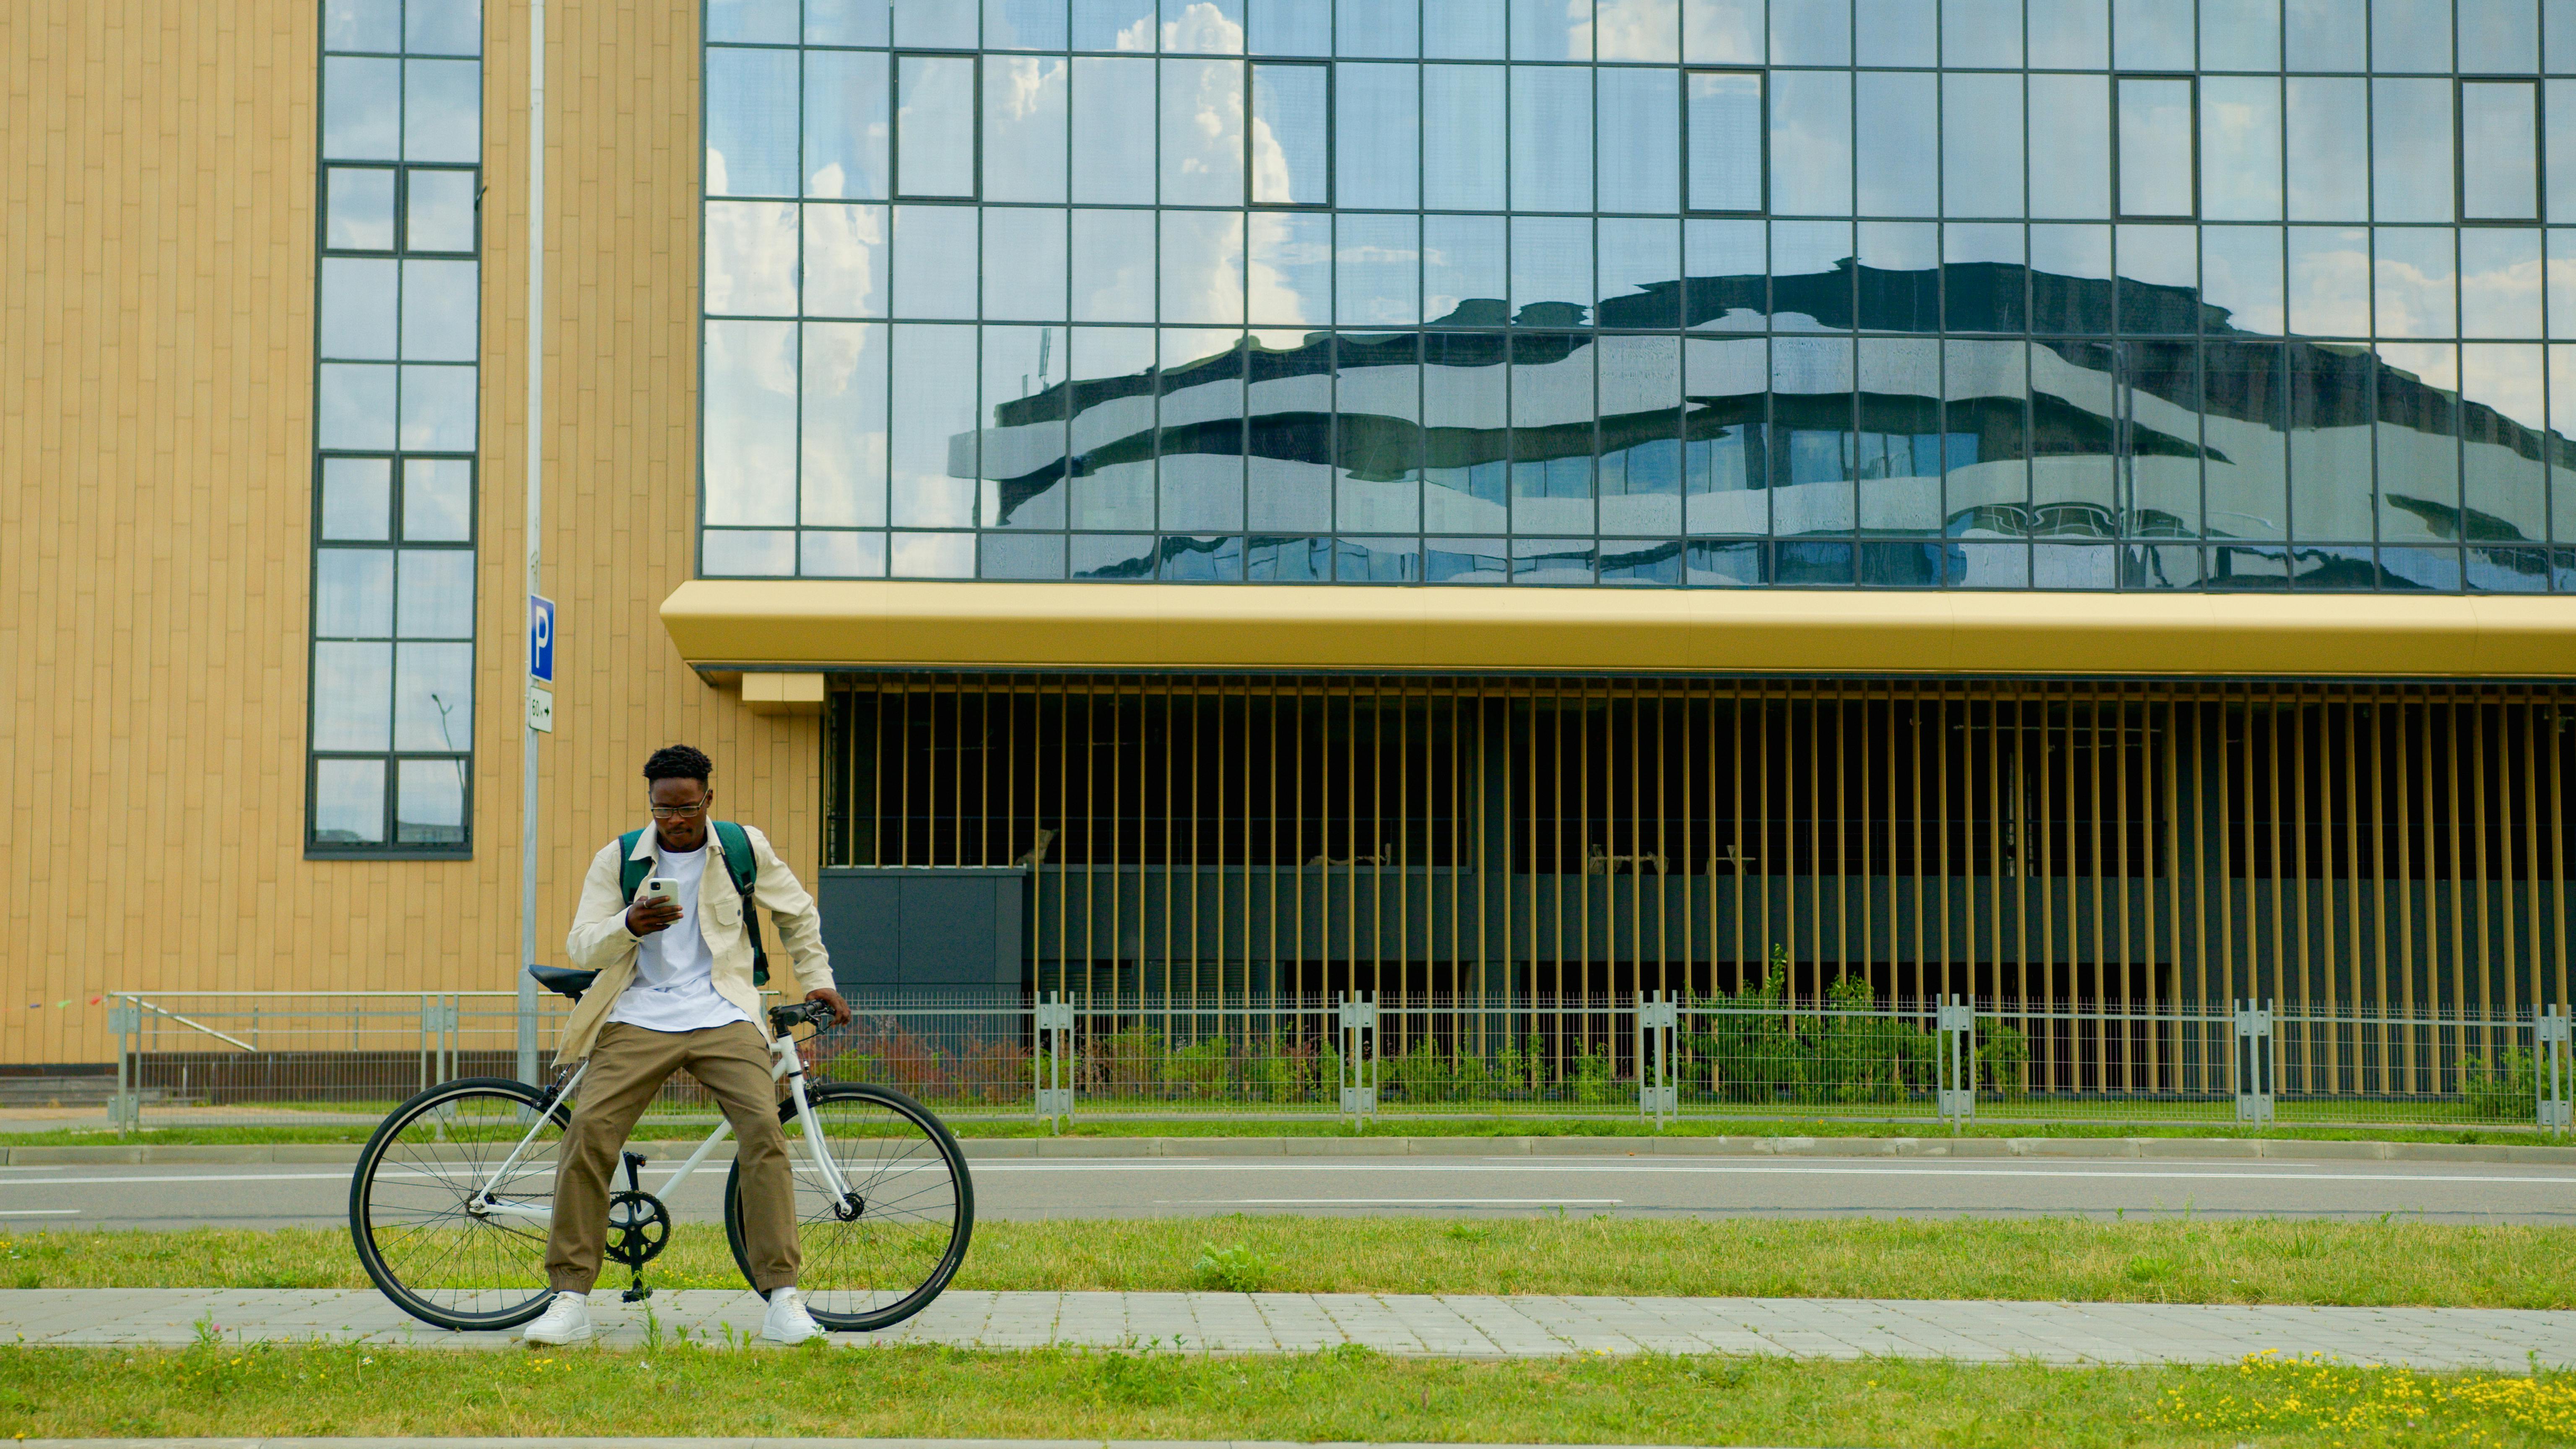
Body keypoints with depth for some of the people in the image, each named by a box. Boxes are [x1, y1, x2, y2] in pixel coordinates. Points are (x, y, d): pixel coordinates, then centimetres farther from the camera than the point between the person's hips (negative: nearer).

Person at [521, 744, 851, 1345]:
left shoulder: (746, 849, 7)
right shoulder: (617, 859, 5)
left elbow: (797, 913, 24)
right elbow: (581, 945, -2)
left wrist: (817, 979, 21)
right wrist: (629, 925, -21)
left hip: (723, 1016, 0)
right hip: (639, 1017, 0)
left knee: (764, 1130, -21)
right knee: (588, 1132, -19)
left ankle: (783, 1299, -16)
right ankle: (570, 1299, -10)